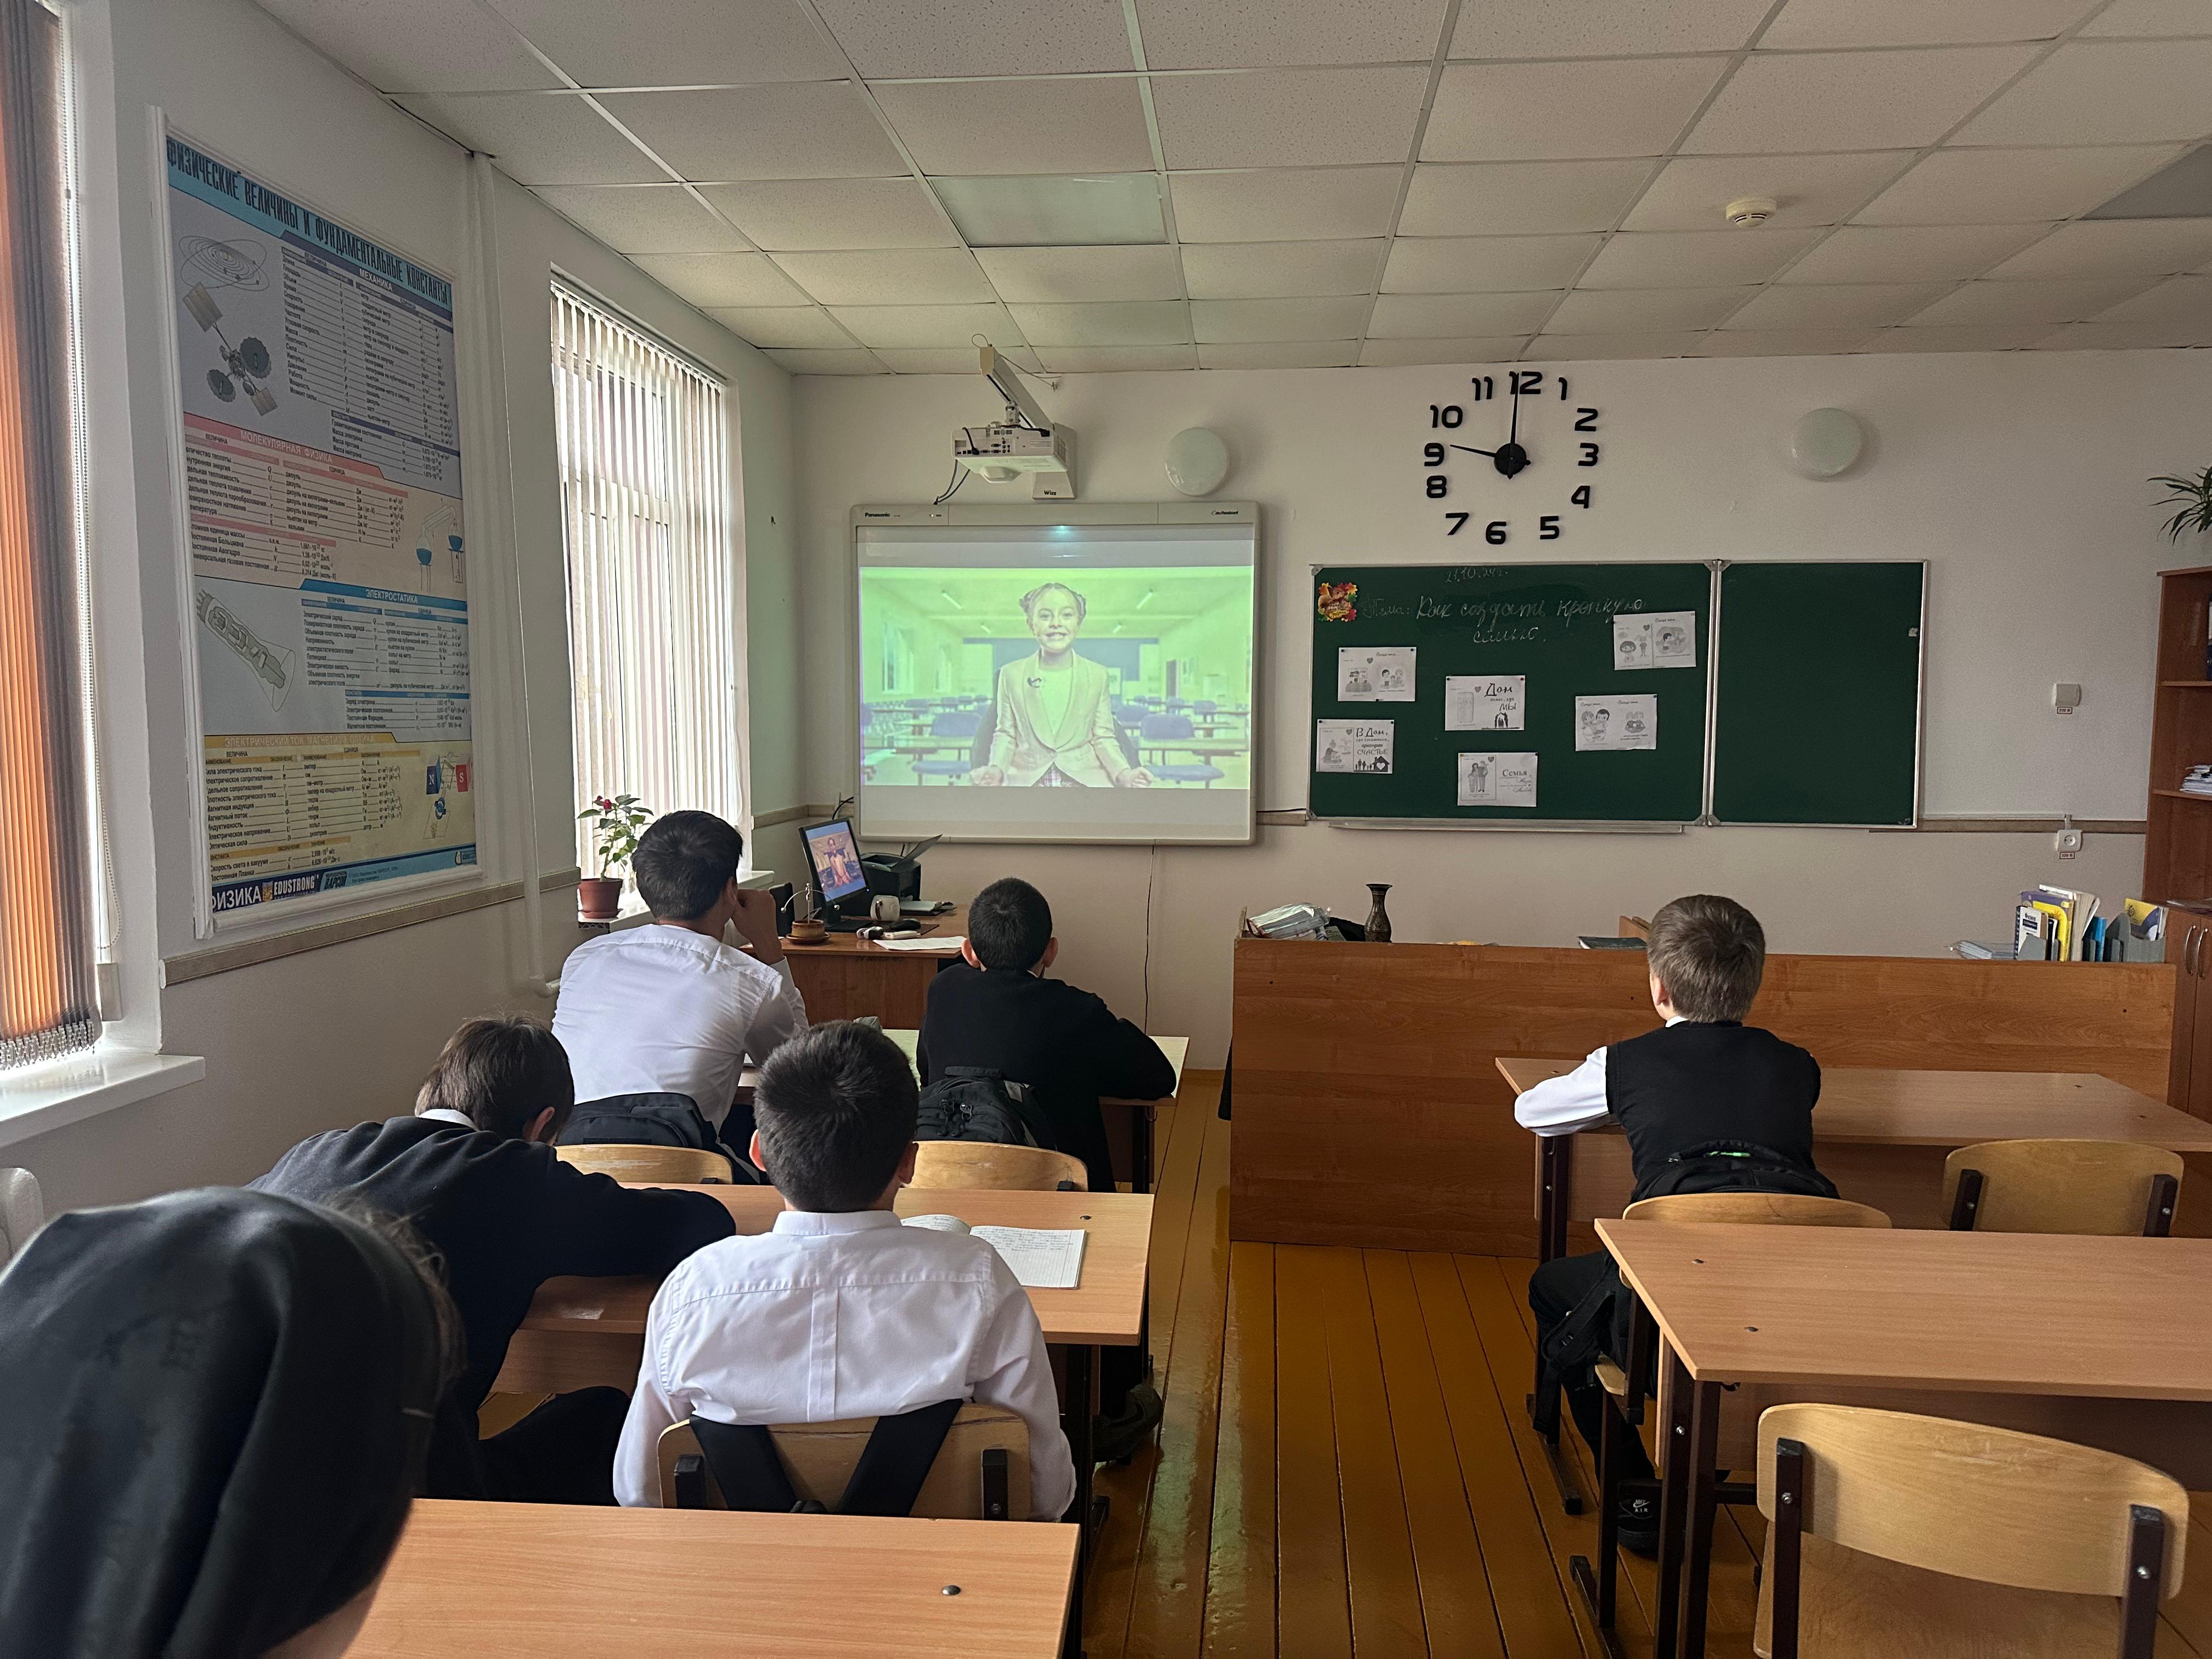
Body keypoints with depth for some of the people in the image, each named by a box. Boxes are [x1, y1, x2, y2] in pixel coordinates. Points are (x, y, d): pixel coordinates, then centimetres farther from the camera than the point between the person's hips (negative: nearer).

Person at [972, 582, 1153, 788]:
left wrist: (1123, 772, -11)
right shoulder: (1011, 674, 6)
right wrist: (996, 768, -11)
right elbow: (1005, 734, 9)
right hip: (1026, 781, -1)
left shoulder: (1098, 675, 7)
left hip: (1085, 779, 1)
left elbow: (1103, 737, 7)